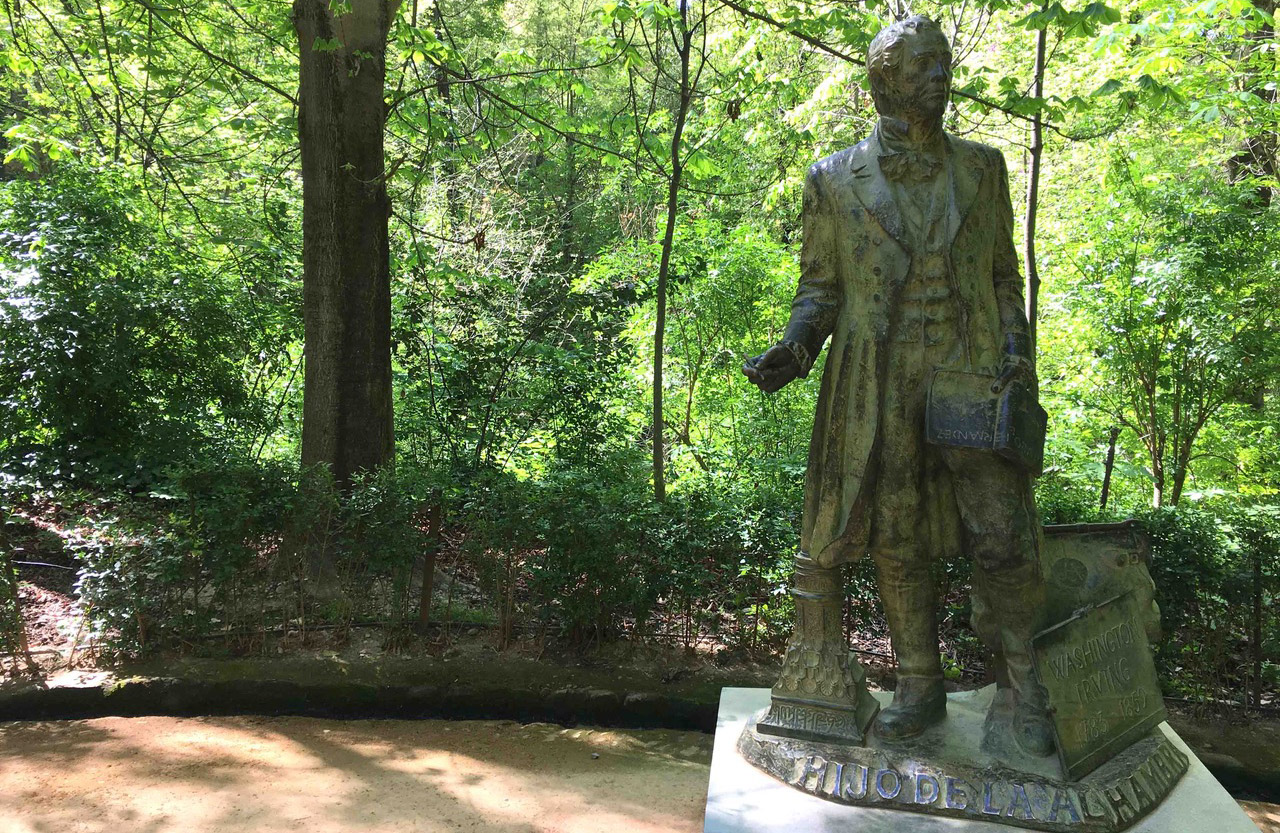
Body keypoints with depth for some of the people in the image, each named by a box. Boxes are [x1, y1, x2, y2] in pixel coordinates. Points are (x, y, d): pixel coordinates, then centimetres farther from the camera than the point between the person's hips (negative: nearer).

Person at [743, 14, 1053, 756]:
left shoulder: (982, 168, 8)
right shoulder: (836, 182, 3)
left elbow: (1004, 274, 13)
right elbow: (822, 286, 7)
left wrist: (1016, 349, -2)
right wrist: (796, 347, -12)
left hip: (972, 379, 1)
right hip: (880, 389, 0)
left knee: (1003, 535, -3)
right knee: (899, 539, 6)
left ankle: (1020, 689, 16)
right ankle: (921, 687, 22)